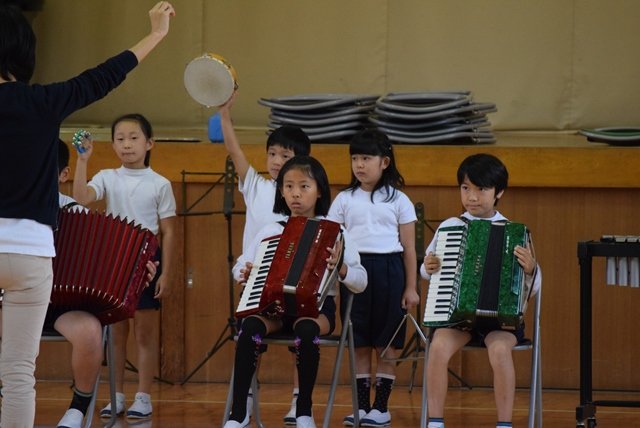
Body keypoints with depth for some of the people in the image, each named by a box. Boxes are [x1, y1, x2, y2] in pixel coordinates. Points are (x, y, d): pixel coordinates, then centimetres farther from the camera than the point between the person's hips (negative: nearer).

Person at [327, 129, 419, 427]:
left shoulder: (398, 200, 3)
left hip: (389, 270, -2)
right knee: (360, 343, 4)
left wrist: (411, 287, 0)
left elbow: (409, 247, 4)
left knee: (386, 344, 2)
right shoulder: (344, 199, 8)